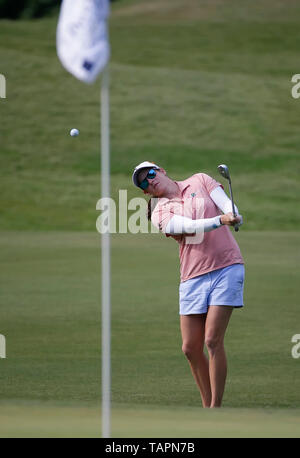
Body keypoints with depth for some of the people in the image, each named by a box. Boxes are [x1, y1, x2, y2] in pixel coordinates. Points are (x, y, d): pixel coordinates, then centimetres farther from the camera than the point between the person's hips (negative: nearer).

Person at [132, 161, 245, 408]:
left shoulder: (200, 181, 8)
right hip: (193, 277, 3)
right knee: (191, 348, 0)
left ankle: (216, 408, -11)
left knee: (213, 341, -13)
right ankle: (207, 406, 14)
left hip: (227, 267, -3)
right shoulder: (160, 213, 5)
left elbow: (227, 205, -4)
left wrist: (235, 217, -28)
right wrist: (221, 220, -30)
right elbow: (188, 227, -13)